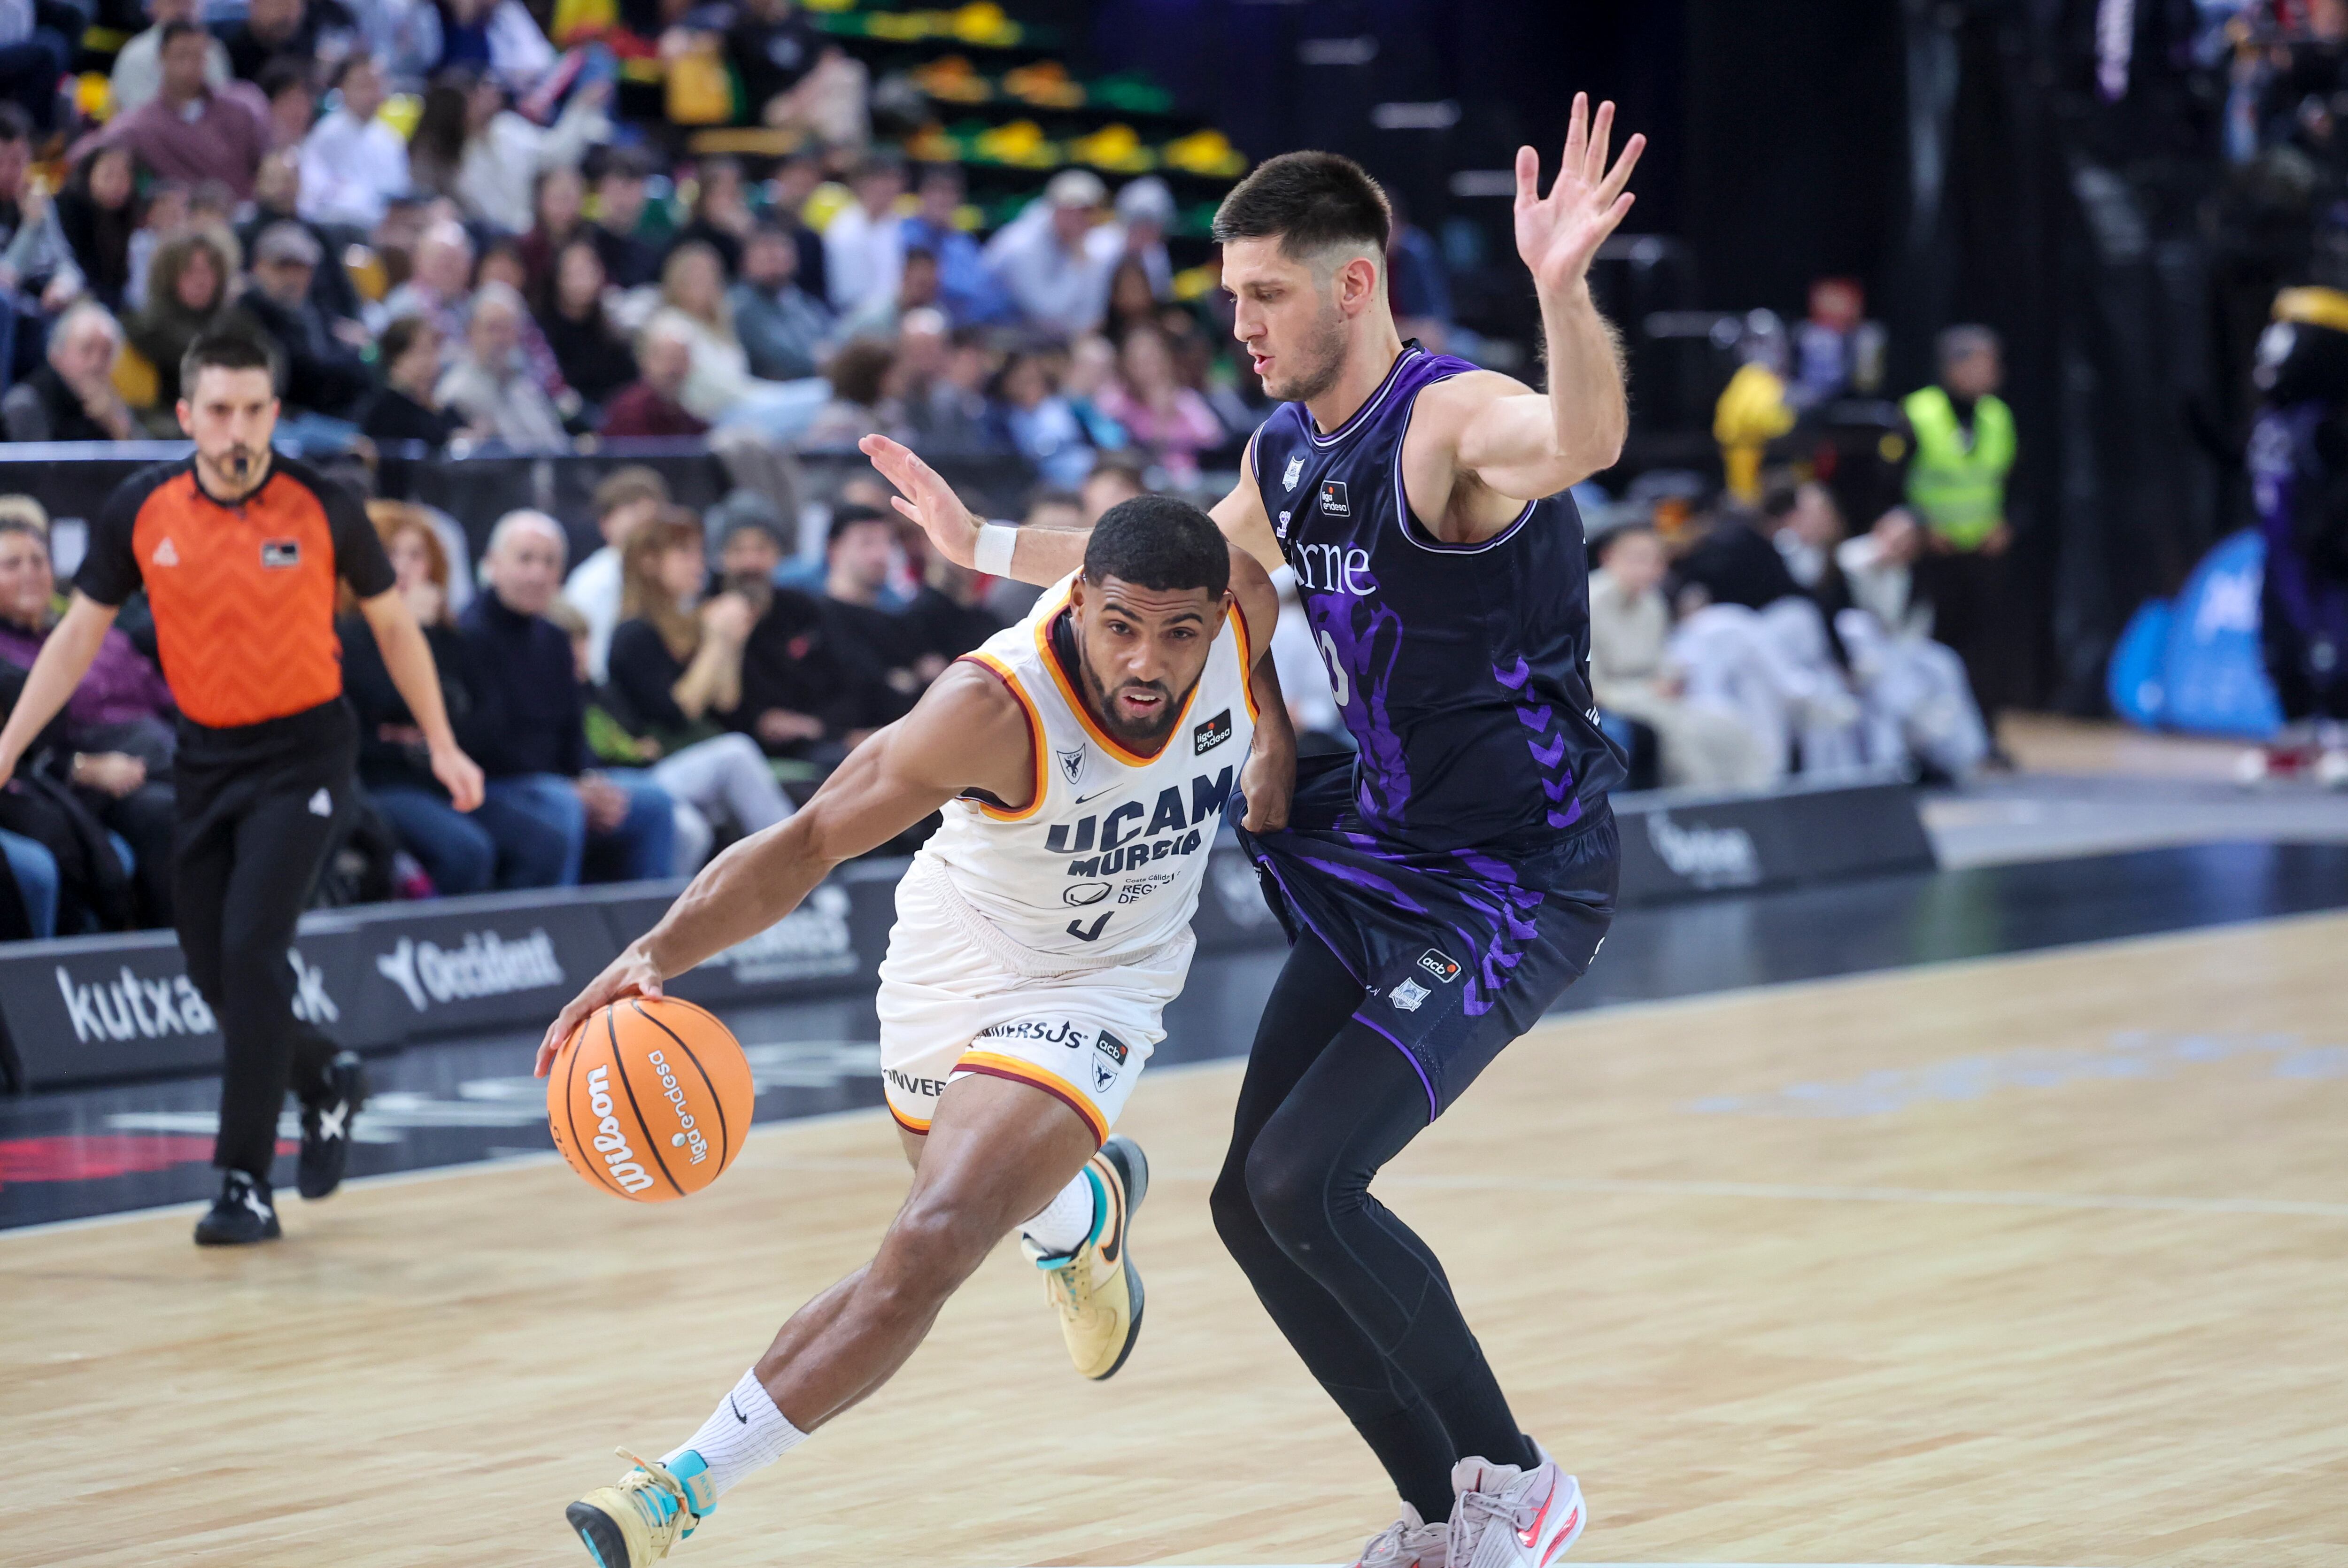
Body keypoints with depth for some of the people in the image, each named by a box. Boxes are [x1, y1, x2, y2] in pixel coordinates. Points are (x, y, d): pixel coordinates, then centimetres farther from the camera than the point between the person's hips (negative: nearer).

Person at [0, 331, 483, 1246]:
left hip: (302, 757, -4)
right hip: (205, 757, 4)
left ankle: (246, 1184, -12)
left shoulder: (321, 509, -11)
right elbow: (81, 634, 5)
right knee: (211, 969, 7)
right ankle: (325, 1081, 37)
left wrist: (442, 746, 5)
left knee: (251, 949, -18)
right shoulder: (141, 512, -5)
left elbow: (392, 625, 3)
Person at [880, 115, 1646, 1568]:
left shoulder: (1455, 421, -20)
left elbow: (1586, 439, -46)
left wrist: (1562, 289, -64)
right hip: (1378, 862, 9)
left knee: (1306, 1181, -19)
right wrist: (985, 544, 27)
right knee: (1256, 1204, 8)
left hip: (1516, 881, -9)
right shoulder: (1287, 452, 6)